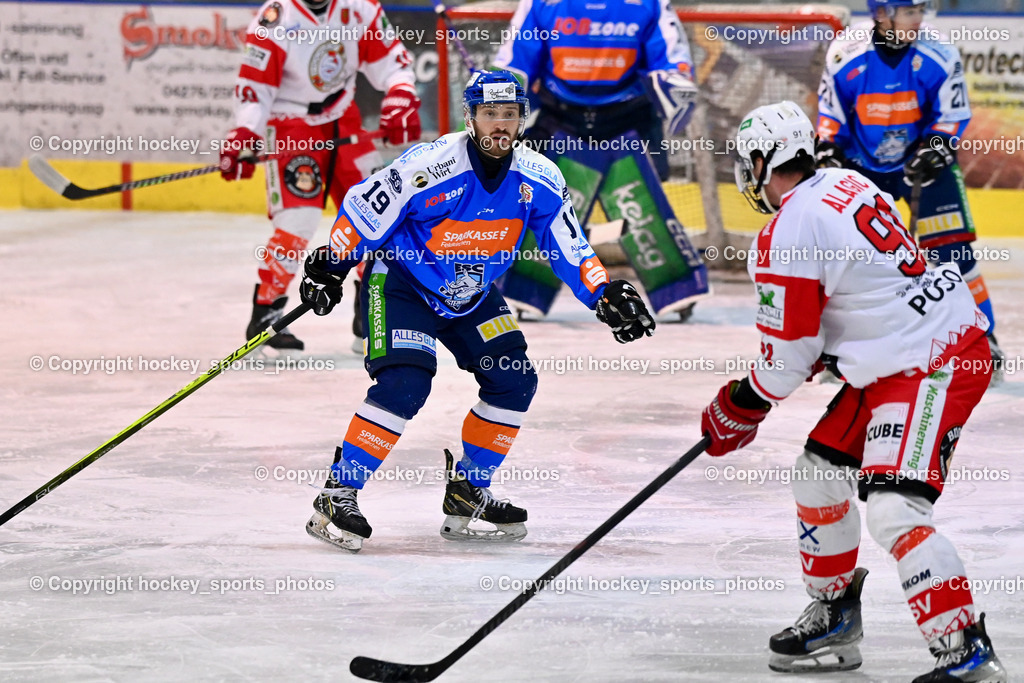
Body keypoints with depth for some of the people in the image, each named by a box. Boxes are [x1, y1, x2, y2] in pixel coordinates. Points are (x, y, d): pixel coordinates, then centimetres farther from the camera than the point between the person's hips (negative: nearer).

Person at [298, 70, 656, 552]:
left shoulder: (539, 180, -11)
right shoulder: (430, 167, -27)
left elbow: (568, 248, 0)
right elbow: (362, 209, -16)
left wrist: (607, 296, -11)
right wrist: (329, 269, -12)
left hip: (471, 296, 6)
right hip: (399, 282, -6)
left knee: (514, 381, -2)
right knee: (405, 383, -24)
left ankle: (467, 494, 13)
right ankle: (337, 495, -18)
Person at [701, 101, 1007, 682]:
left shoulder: (786, 239, -17)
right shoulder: (847, 184, 10)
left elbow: (786, 362, -10)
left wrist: (735, 414, 6)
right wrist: (817, 355, 27)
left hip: (931, 368, -11)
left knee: (894, 511, -20)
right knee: (820, 470, 18)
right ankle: (833, 621, 32)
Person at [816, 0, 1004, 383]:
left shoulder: (938, 54, -17)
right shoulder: (845, 54, -15)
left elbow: (953, 114, -9)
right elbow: (830, 113, -1)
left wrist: (935, 150, -24)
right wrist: (828, 153, -13)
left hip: (924, 161, -1)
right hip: (863, 166, 1)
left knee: (951, 249, -11)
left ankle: (982, 345, -2)